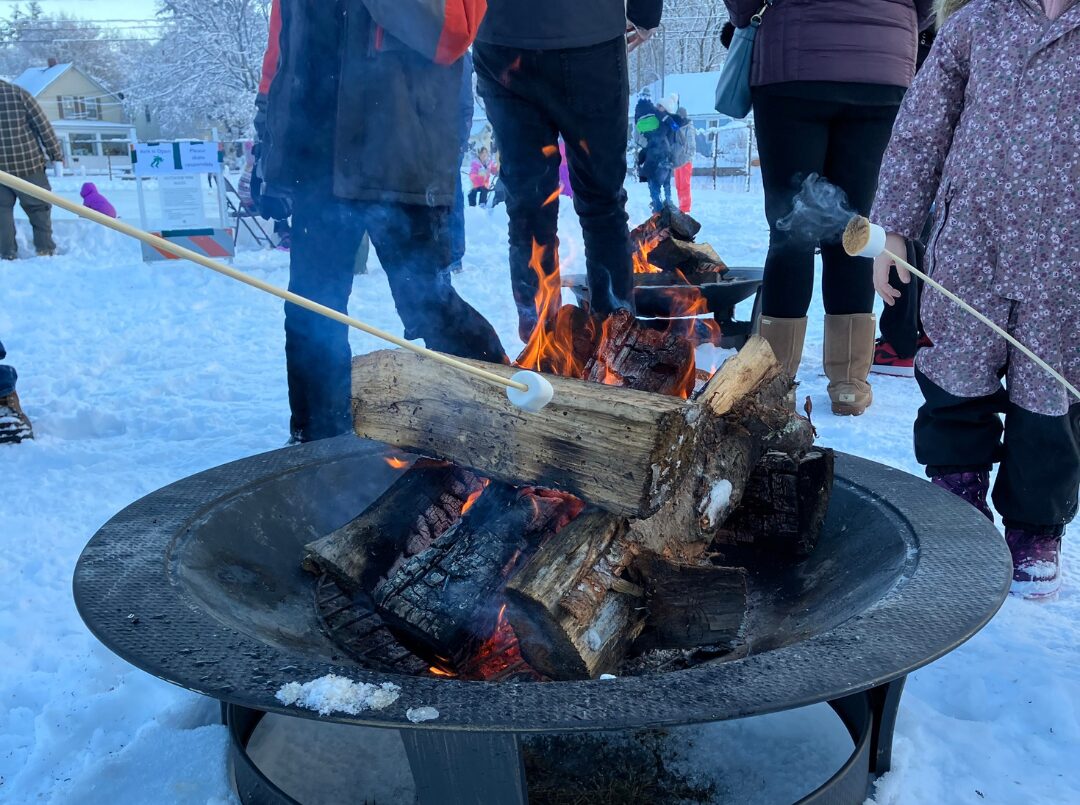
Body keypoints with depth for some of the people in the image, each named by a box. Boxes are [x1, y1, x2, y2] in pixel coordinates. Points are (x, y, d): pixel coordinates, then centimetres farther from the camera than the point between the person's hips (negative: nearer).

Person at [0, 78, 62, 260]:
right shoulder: (19, 93, -3)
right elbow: (43, 125, -5)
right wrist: (56, 153, 2)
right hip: (28, 164, -1)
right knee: (39, 207, 12)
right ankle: (45, 249, 13)